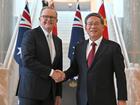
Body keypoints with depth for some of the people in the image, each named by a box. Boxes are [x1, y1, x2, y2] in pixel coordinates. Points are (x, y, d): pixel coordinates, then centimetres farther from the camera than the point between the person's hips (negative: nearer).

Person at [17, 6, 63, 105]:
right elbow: (27, 60, -18)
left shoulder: (58, 41, 13)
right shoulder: (30, 34, -5)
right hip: (31, 90, -6)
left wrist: (59, 94, 11)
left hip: (50, 93, 6)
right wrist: (50, 72, -16)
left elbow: (59, 68, 14)